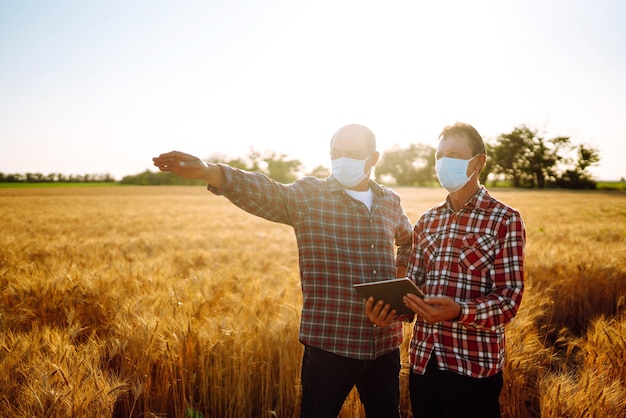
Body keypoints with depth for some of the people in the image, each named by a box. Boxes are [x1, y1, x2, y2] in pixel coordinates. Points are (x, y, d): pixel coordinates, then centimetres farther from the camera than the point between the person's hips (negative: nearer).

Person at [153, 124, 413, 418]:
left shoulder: (390, 201, 9)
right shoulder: (306, 196, -5)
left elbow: (409, 240, 29)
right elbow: (262, 191, -24)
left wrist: (402, 275, 10)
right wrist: (208, 171, -41)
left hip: (385, 345, 4)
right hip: (330, 344, -4)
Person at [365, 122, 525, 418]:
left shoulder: (505, 220, -5)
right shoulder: (426, 222, 11)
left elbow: (509, 298, -11)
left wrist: (459, 312, -29)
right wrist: (389, 307, -9)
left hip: (475, 366, -4)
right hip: (423, 362, 5)